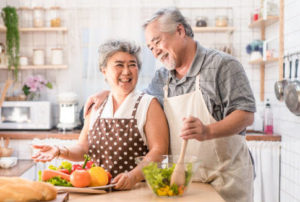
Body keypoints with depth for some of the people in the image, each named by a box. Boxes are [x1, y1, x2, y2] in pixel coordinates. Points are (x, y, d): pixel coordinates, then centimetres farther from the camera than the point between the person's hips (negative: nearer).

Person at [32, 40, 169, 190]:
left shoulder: (149, 104, 0)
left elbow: (159, 150, -8)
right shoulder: (96, 107, 12)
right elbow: (83, 149, 14)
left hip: (135, 190, -3)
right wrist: (60, 151, -5)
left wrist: (133, 176, -22)